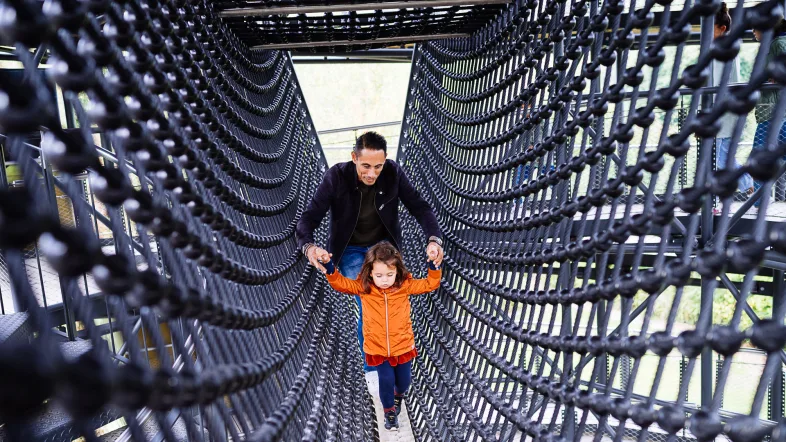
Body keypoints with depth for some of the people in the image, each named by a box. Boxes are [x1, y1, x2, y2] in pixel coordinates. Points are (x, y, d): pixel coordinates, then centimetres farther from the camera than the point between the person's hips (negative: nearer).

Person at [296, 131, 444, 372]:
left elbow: (419, 206, -15)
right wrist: (309, 247, -47)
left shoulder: (393, 172, -20)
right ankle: (371, 367, 15)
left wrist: (434, 239, -34)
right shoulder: (336, 176, -25)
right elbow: (308, 219, -25)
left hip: (384, 244, 2)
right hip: (352, 250, -2)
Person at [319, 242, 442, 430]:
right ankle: (389, 410, 38)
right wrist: (329, 266, -32)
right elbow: (340, 283, -14)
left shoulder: (405, 285, -13)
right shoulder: (363, 287, -13)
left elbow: (431, 284, -11)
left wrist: (433, 265, -28)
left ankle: (399, 395, 56)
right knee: (386, 381, 6)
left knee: (404, 380, 19)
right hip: (378, 349, -1)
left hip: (403, 346, 1)